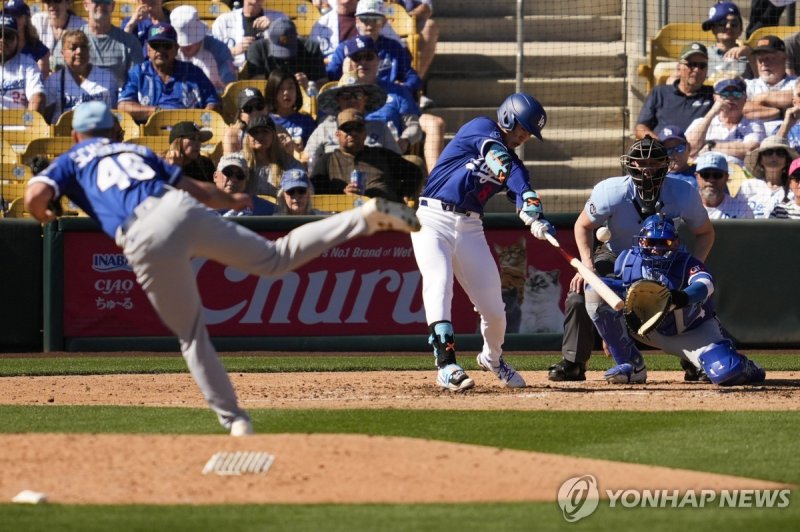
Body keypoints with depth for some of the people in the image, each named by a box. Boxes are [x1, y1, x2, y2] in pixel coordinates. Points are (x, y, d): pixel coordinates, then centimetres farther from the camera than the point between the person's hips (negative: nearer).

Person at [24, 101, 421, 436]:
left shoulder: (71, 160, 23)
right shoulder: (137, 150, 34)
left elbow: (35, 195, 4)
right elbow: (195, 189, 37)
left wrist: (44, 217, 27)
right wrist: (229, 202, 57)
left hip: (144, 238, -3)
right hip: (182, 210, 3)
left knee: (190, 334, 8)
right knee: (276, 258, 6)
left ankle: (234, 420, 3)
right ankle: (367, 216, -8)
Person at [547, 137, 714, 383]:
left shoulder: (683, 194, -28)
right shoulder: (611, 192, -31)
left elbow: (705, 233, -10)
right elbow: (583, 226, -11)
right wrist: (587, 265, -25)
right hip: (614, 257, -1)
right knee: (579, 295, -20)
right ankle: (572, 364, -5)